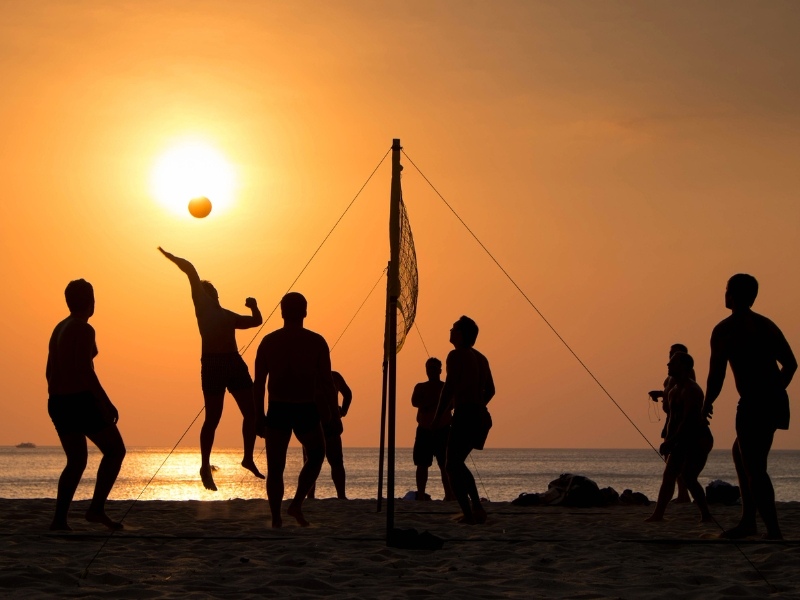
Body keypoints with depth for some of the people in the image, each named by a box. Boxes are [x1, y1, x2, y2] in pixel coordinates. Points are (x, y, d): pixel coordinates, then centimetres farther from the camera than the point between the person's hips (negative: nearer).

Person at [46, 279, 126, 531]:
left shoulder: (59, 329, 16)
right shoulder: (83, 329, -11)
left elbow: (50, 371, 19)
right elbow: (84, 370, -21)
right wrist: (106, 403, -20)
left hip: (58, 401, 9)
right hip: (80, 399, -9)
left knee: (76, 460, 14)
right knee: (115, 449, 2)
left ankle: (59, 519, 5)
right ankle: (97, 508, -8)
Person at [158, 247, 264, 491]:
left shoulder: (228, 315, 25)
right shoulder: (201, 305, 7)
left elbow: (255, 321, 32)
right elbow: (191, 271, 0)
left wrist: (254, 307, 13)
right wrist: (169, 256, 3)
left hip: (234, 363, 7)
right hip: (213, 364, -7)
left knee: (251, 413, 5)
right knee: (213, 418, -4)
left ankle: (248, 459, 19)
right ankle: (205, 467, 6)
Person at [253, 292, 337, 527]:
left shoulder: (269, 341, 0)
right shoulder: (316, 342, -4)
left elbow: (259, 382, -1)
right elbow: (327, 381, -5)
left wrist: (259, 415, 6)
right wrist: (332, 411, 5)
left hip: (277, 411, 1)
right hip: (306, 410, -1)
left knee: (275, 468, 7)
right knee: (316, 456, 21)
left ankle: (276, 518, 1)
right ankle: (297, 504, 7)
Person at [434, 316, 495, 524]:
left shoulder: (457, 355, -8)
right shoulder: (481, 358, 17)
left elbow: (449, 388, -16)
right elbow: (490, 390, 24)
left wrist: (438, 416, -12)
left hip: (464, 415, -8)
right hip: (481, 417, 8)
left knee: (452, 466, -4)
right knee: (457, 463, 21)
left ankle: (468, 514, -15)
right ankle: (477, 508, 16)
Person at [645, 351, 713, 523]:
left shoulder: (691, 390, -16)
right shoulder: (673, 391, 12)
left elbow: (687, 419, -22)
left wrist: (671, 442, -23)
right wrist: (668, 441, 6)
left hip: (699, 439, -9)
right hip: (683, 439, 9)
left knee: (688, 477, -15)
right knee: (668, 475, 3)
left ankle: (706, 515, -10)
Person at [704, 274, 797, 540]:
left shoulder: (725, 330, -6)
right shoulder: (767, 325, 15)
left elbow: (716, 374, -10)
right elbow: (790, 364, 17)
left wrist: (707, 403, 5)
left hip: (754, 404, -8)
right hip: (776, 402, 8)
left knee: (754, 468, -6)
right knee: (740, 452, 23)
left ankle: (773, 531, -13)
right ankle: (748, 519, 21)